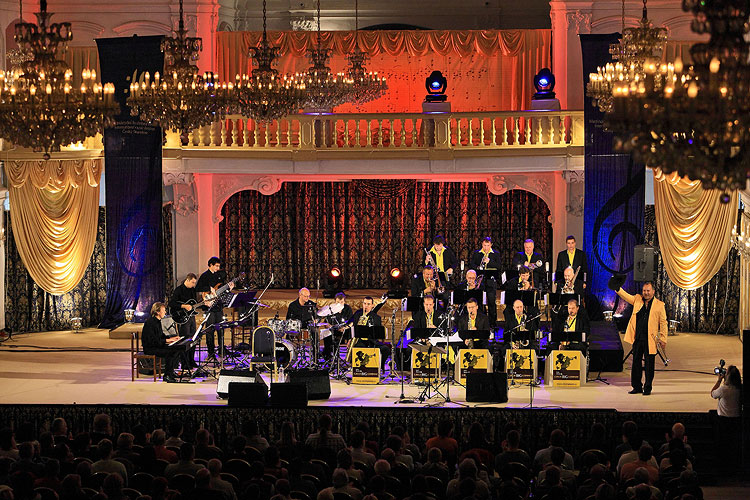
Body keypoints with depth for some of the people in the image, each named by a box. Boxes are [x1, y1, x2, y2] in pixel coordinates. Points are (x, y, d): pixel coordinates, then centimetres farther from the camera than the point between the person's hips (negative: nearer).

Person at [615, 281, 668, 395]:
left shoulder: (659, 305, 0)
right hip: (637, 338, 4)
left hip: (650, 340, -4)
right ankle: (637, 387, 19)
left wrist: (663, 339, -2)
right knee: (636, 362, 9)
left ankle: (647, 388, 11)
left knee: (649, 364, 1)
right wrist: (618, 288, -14)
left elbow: (663, 323, 1)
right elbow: (625, 296, 5)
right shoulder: (637, 299, 10)